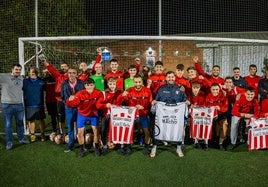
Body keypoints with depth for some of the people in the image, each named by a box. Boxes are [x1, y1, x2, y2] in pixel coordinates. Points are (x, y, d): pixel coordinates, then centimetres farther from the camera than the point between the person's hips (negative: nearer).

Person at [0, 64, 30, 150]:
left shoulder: (21, 78, 8)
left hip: (19, 105, 5)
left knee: (20, 123, 17)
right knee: (8, 124, 5)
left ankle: (21, 138, 33)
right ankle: (9, 142, 17)